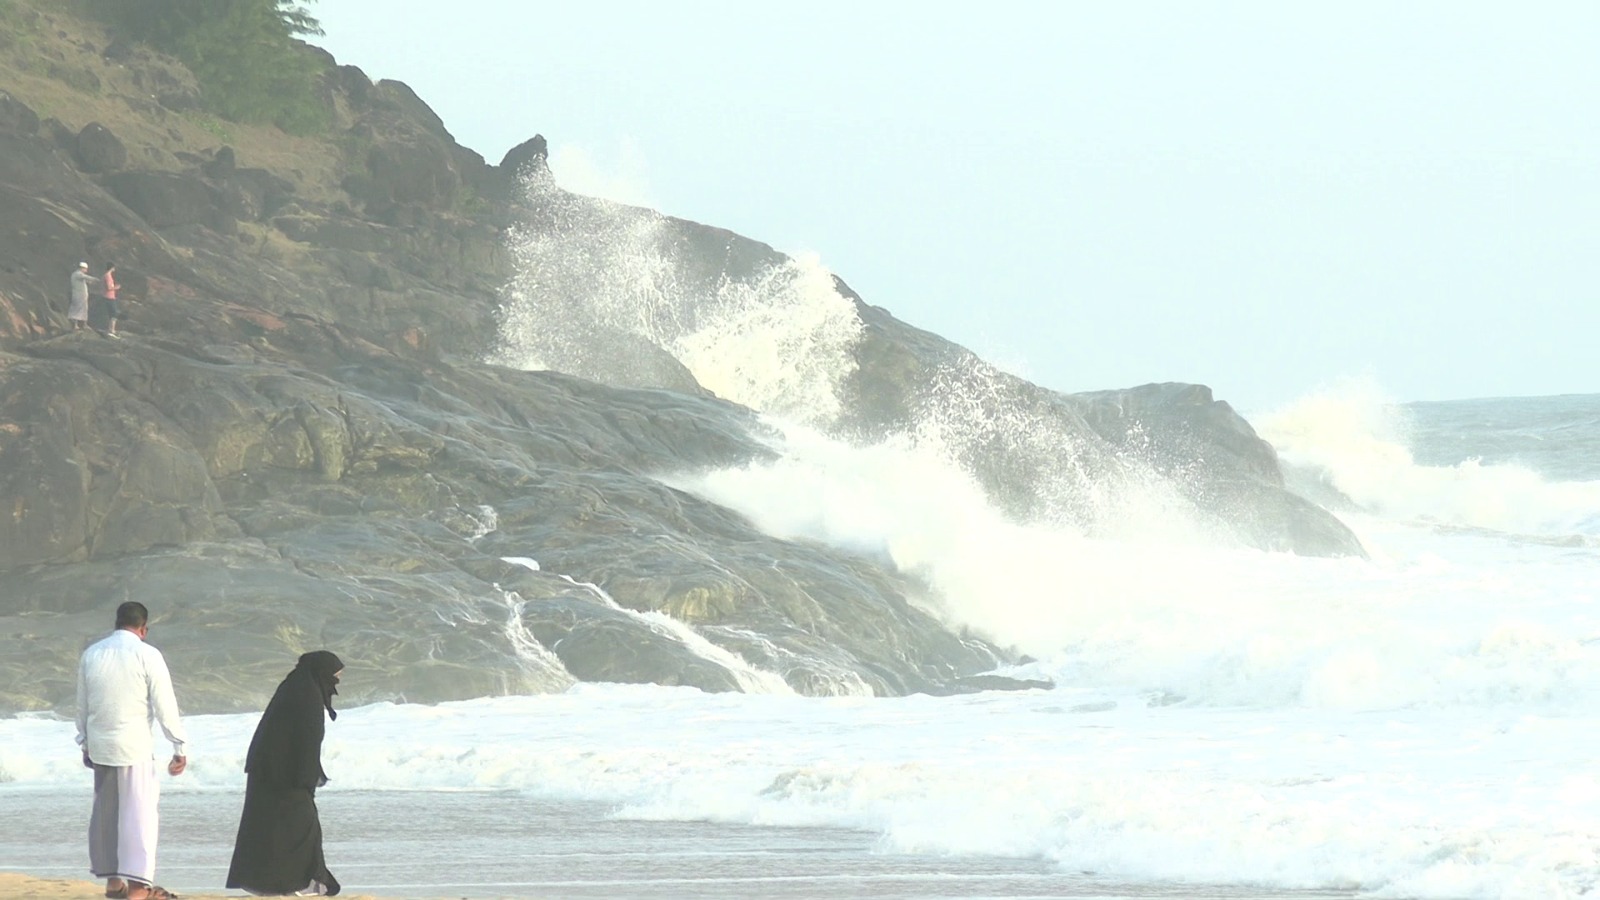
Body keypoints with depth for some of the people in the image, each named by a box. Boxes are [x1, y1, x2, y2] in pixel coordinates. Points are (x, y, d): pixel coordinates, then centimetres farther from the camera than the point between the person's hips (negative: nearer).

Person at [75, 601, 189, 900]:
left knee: (105, 812, 14)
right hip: (134, 744, -6)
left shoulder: (91, 655, 7)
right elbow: (164, 706, -9)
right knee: (140, 812, -5)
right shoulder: (147, 655, -9)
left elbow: (83, 704, 15)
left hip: (99, 742, 6)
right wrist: (180, 747, -2)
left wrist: (85, 743, 25)